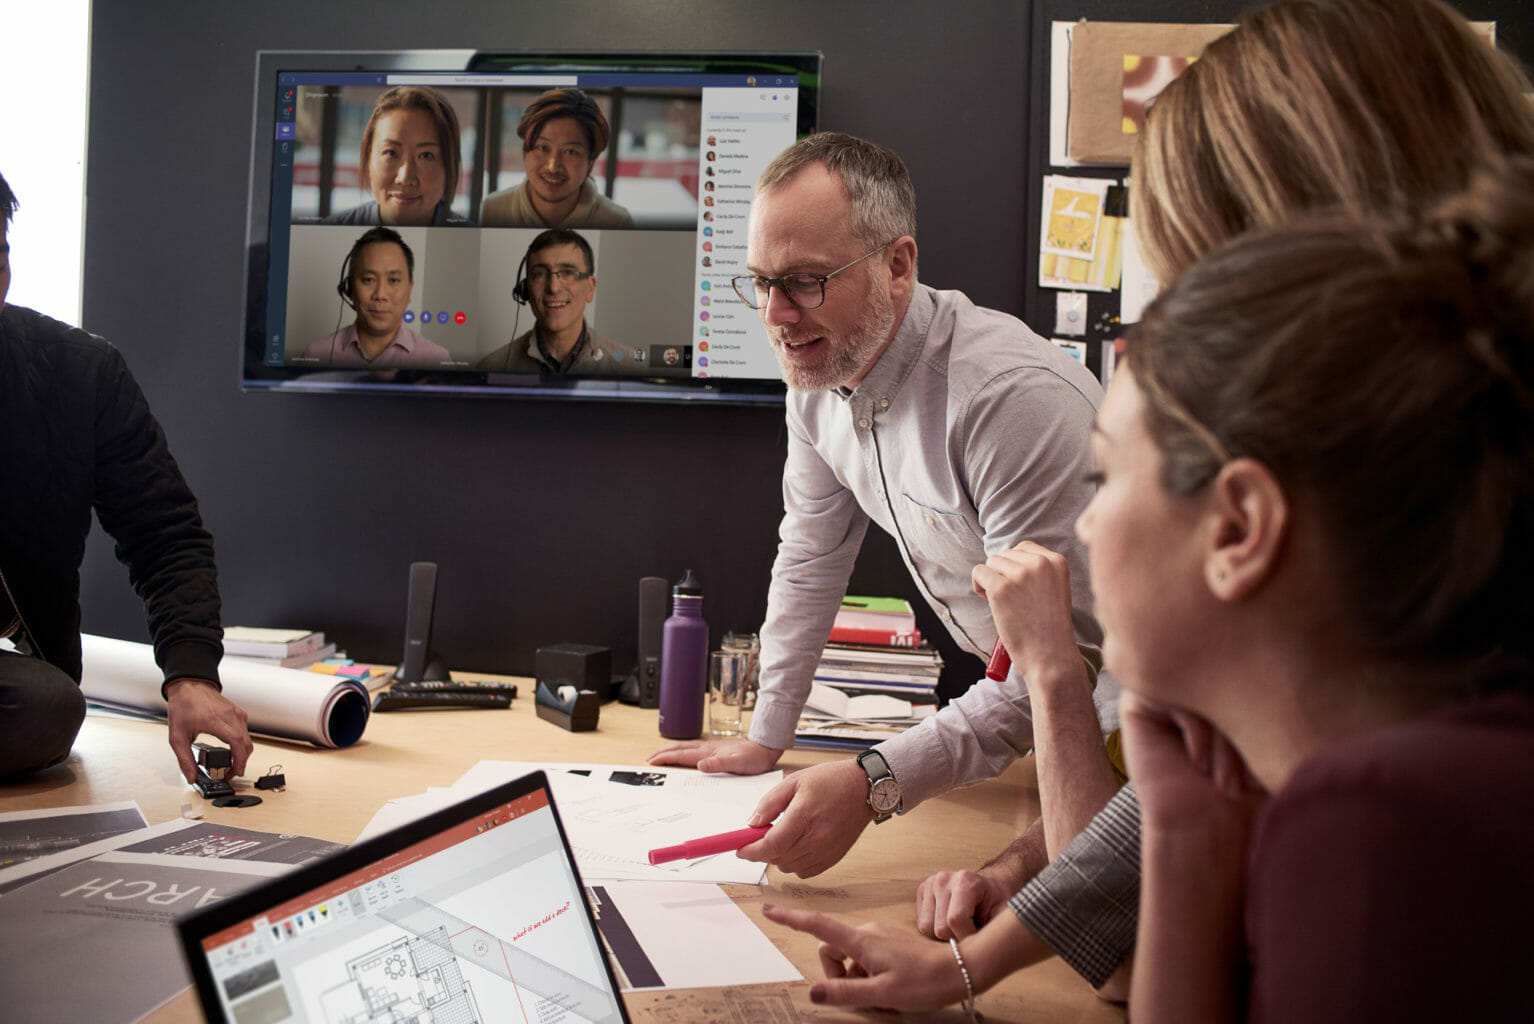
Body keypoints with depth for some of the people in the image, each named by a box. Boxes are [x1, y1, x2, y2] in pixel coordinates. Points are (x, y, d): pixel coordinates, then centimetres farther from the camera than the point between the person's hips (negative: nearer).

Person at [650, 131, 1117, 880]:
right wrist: (764, 740, 12)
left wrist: (874, 786, -39)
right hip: (1011, 693, 7)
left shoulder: (1014, 397, -31)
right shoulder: (818, 376, -4)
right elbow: (810, 562, 10)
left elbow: (1049, 665, -32)